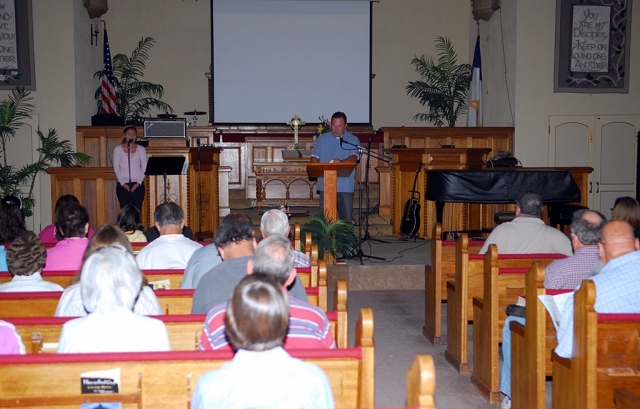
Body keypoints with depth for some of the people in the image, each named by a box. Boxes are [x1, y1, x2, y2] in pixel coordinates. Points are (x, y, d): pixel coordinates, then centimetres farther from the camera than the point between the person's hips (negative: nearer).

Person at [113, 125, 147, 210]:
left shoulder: (141, 149, 6)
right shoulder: (118, 149, 4)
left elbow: (144, 168, 3)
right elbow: (116, 168, 1)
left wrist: (138, 183, -8)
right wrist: (123, 184, -8)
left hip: (137, 185, 1)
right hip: (123, 185, 0)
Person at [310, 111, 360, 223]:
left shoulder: (353, 140, 7)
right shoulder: (322, 139, 14)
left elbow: (354, 157, -9)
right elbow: (314, 157, 9)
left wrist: (341, 162, -29)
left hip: (346, 185, -1)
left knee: (346, 217, 0)